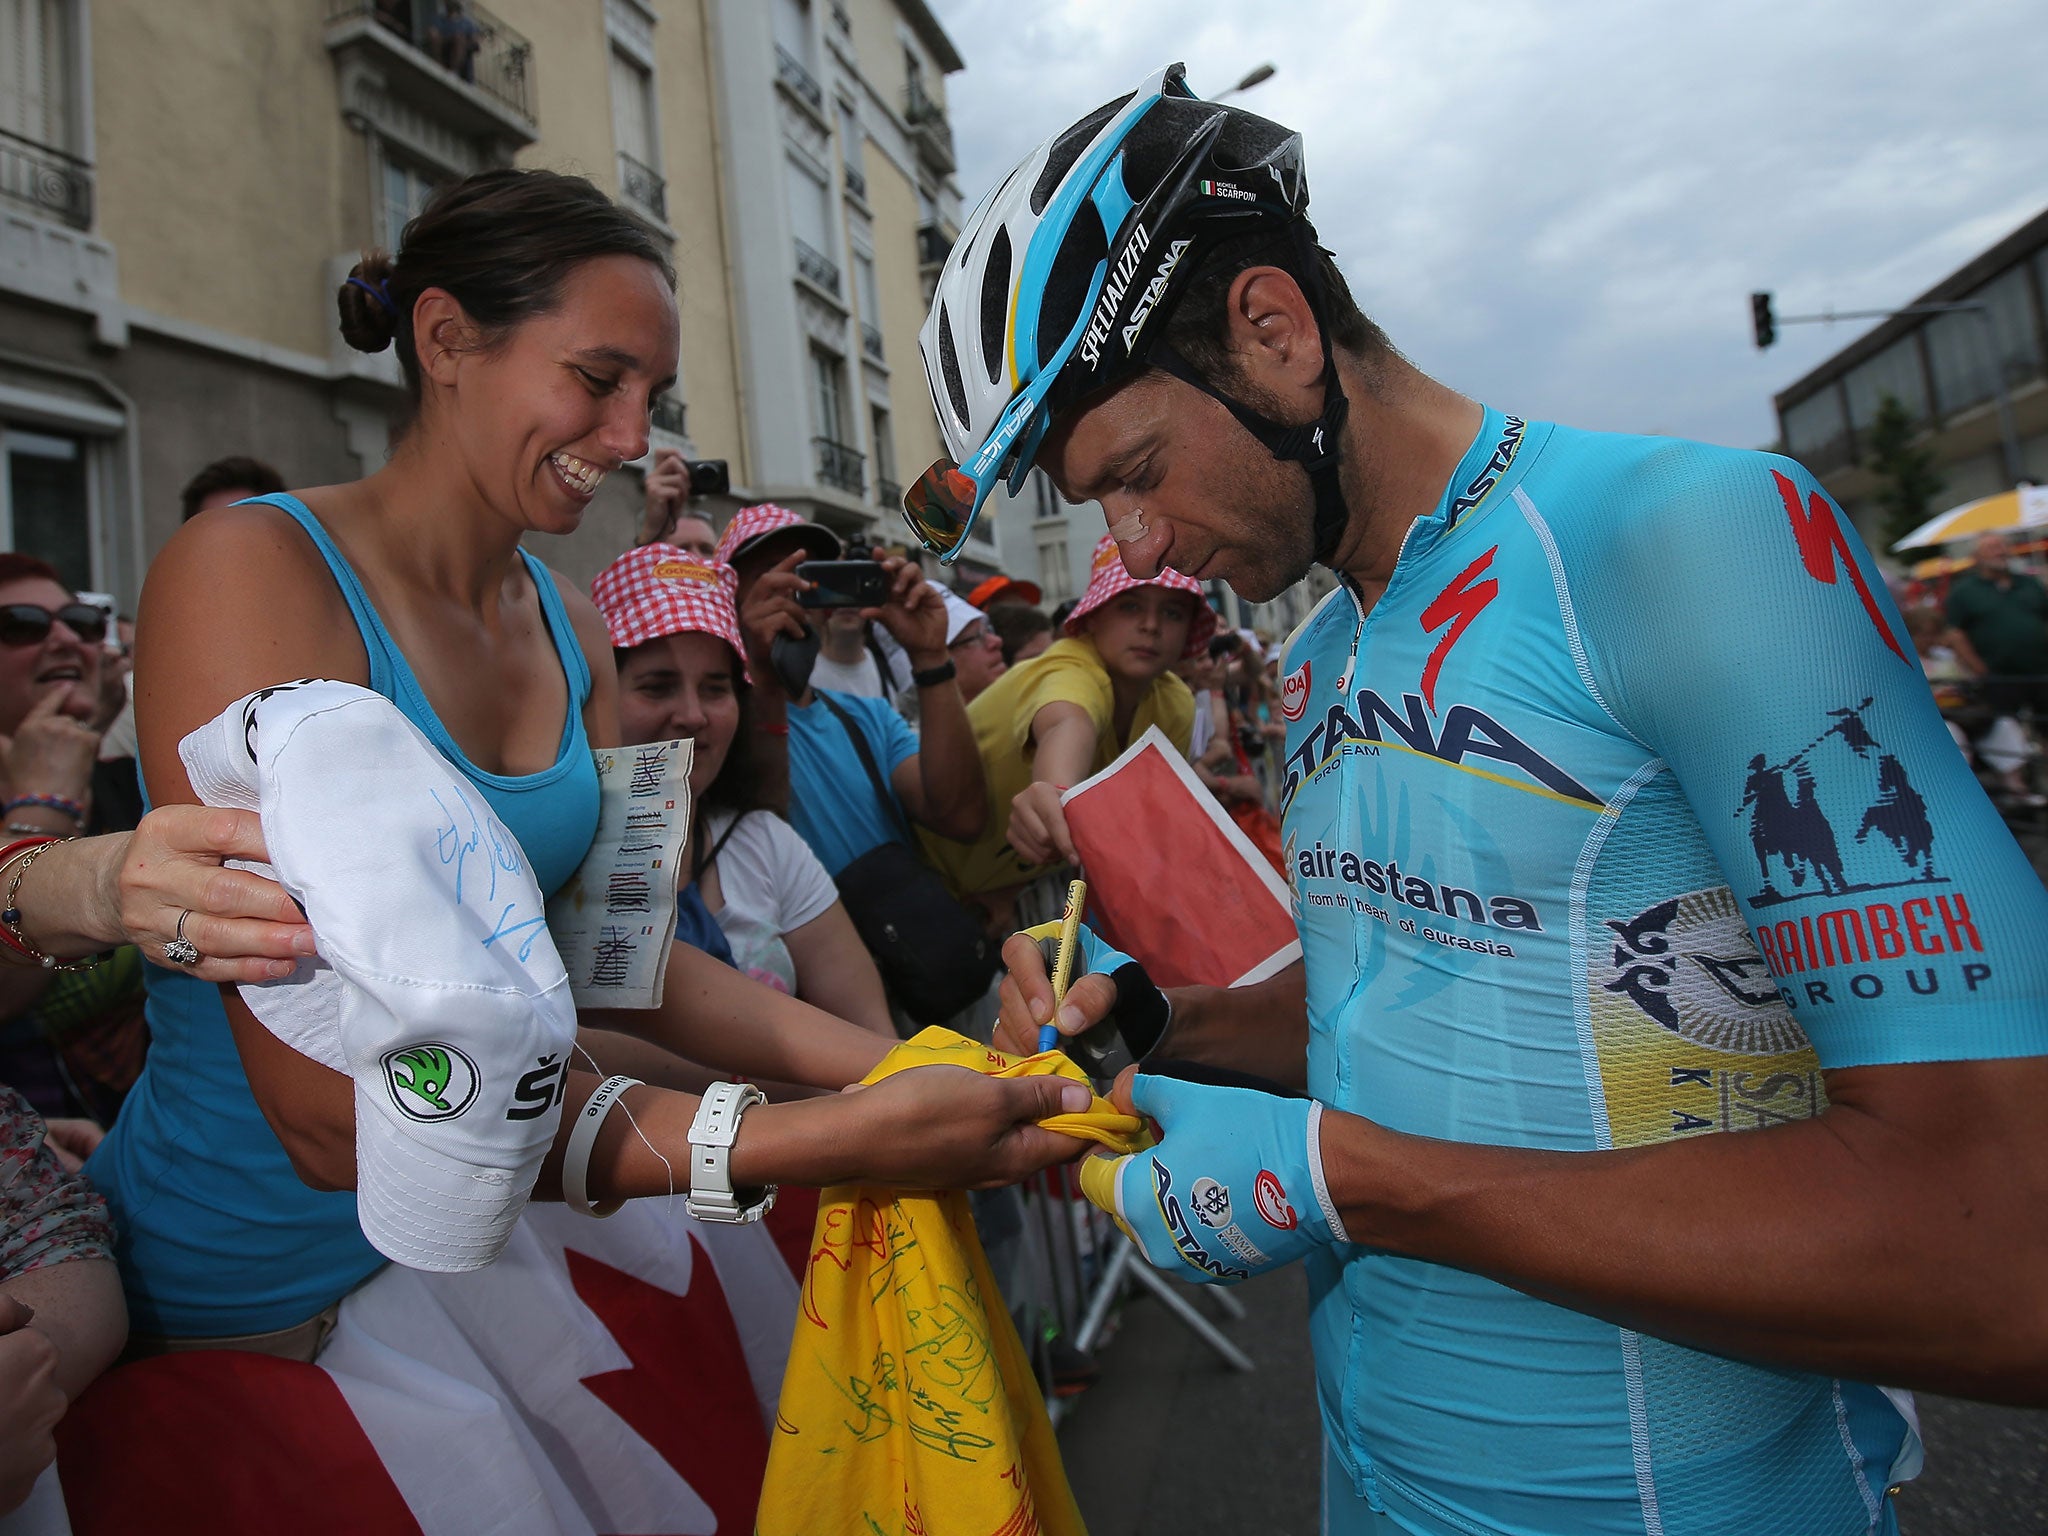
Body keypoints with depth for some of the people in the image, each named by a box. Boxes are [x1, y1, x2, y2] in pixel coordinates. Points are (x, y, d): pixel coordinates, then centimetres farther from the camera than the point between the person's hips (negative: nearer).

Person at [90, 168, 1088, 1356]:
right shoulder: (250, 572, -20)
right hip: (248, 1292, -5)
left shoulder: (573, 628, 2)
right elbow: (331, 1103, -28)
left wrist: (905, 1066, -17)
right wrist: (827, 1138, -35)